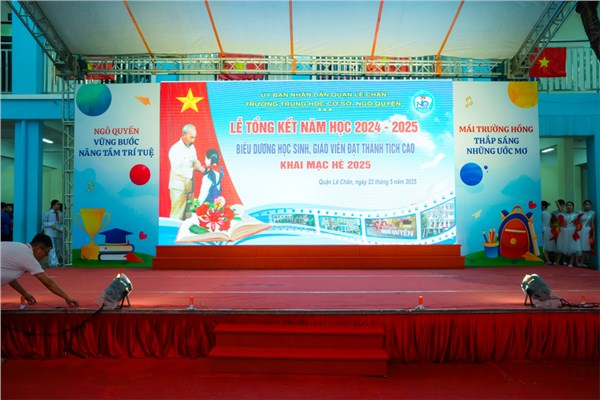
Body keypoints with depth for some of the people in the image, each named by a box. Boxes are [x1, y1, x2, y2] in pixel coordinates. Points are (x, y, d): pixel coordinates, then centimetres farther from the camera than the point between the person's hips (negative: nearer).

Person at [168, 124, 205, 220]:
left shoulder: (192, 147, 8)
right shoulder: (175, 149, -14)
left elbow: (195, 162, 15)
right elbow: (177, 170, -21)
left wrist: (200, 168, -7)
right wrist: (194, 169, -28)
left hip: (190, 186, 7)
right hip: (178, 187, -7)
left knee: (189, 214, 12)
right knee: (177, 215, -5)